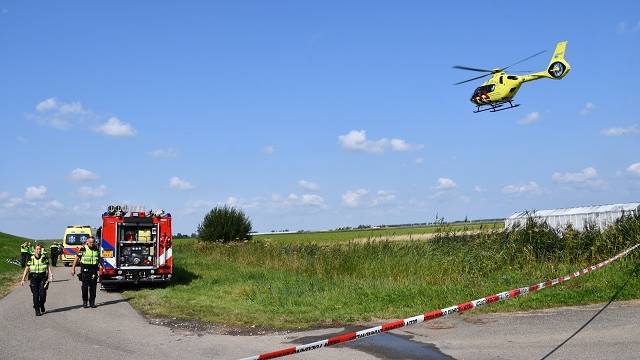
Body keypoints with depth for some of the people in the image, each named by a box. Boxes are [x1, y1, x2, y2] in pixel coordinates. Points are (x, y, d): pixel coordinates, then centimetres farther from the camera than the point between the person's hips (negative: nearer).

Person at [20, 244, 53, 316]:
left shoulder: (44, 257, 3)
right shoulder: (31, 259, 3)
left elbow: (48, 266, 2)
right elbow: (27, 269, 5)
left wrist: (50, 274, -15)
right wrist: (23, 279, 2)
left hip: (43, 278, 0)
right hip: (34, 278, 0)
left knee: (42, 293, -10)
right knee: (35, 295, -3)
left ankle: (42, 305, 19)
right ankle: (37, 310, 8)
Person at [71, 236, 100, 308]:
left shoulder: (96, 249, 8)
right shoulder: (83, 249, -5)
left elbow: (99, 259, 20)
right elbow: (77, 258, -2)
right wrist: (73, 268, -5)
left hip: (94, 269, 3)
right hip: (85, 269, -3)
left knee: (93, 286, 4)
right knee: (85, 286, 0)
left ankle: (92, 302, 12)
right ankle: (84, 302, 9)